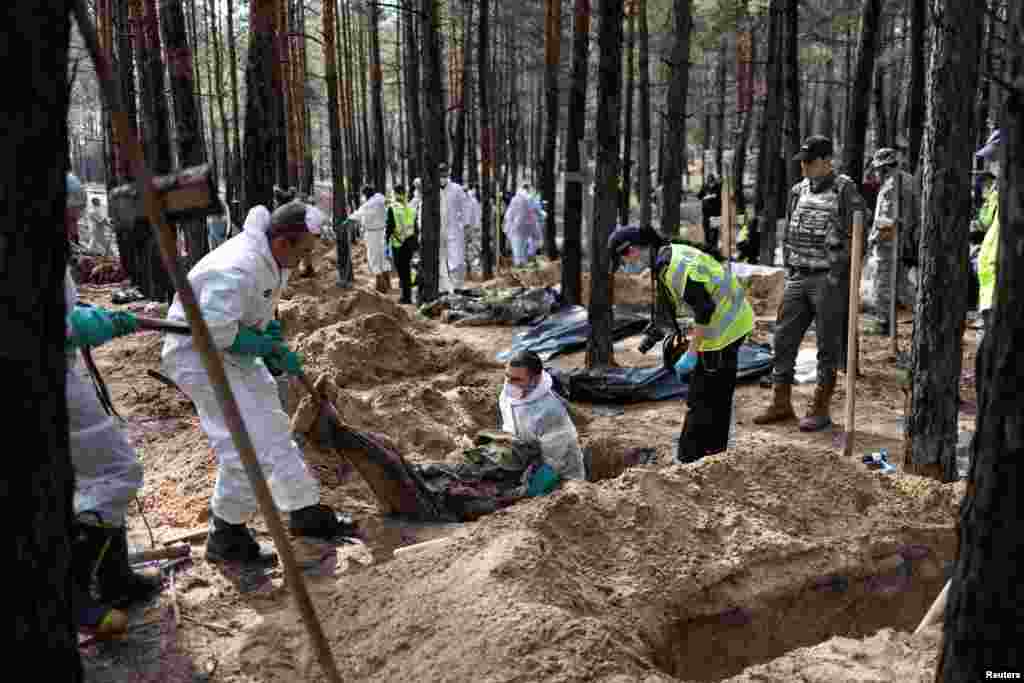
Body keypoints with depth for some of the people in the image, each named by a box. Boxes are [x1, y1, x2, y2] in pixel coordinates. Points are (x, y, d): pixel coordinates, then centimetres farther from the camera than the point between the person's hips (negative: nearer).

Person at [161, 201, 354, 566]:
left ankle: (306, 512, 28)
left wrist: (268, 325, -2)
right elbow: (216, 332, -33)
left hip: (235, 349, 10)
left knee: (273, 429, 15)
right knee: (245, 444, -13)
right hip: (199, 353, -10)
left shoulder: (272, 259, -1)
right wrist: (271, 348, -24)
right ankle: (226, 537, 4)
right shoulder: (236, 269, -32)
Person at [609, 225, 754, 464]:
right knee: (718, 399, 19)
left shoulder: (674, 266, -23)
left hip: (723, 329, -10)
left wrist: (691, 354, -21)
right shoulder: (671, 255, 9)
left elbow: (704, 310, -26)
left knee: (701, 401, -3)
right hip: (732, 323, 10)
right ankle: (714, 452, 31)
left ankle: (688, 461, 4)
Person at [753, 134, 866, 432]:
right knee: (784, 339, 7)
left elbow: (856, 236, -11)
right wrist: (789, 268, 9)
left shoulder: (845, 190, -7)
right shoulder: (798, 191, 11)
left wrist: (837, 276, -14)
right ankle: (781, 404, 18)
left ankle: (820, 409, 12)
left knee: (828, 347, 3)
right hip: (797, 278, 6)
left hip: (829, 280, -6)